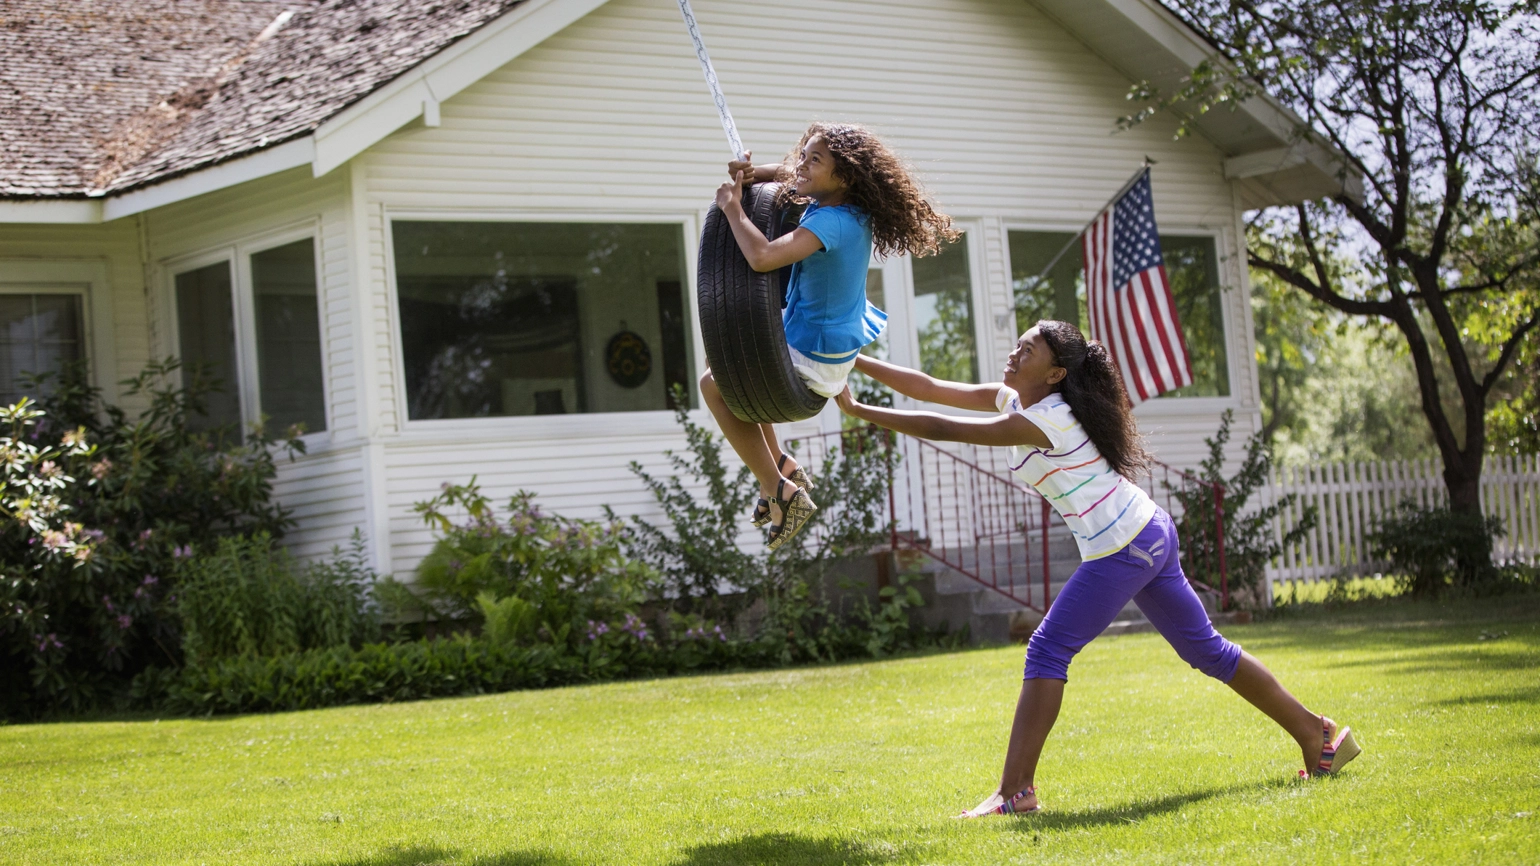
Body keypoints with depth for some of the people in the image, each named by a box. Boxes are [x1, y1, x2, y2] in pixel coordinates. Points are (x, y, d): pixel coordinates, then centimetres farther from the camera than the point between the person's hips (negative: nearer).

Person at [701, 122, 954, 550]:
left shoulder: (830, 223, -32)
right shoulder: (852, 209, -4)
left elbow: (762, 257, -45)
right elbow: (793, 172, 17)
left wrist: (732, 207, -29)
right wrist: (753, 173, -4)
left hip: (814, 361, -9)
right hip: (840, 338, 9)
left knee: (714, 385, 7)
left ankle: (780, 490, 5)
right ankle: (779, 464, 28)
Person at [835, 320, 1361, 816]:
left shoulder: (1038, 421, -17)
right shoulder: (1015, 399, 10)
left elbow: (938, 429, -19)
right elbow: (927, 388, 10)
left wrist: (858, 411, -14)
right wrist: (855, 361, 5)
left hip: (1122, 549, -10)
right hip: (1151, 535, 10)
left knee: (1047, 651, -10)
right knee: (1206, 649, 17)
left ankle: (1015, 791, -13)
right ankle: (1318, 736, 24)